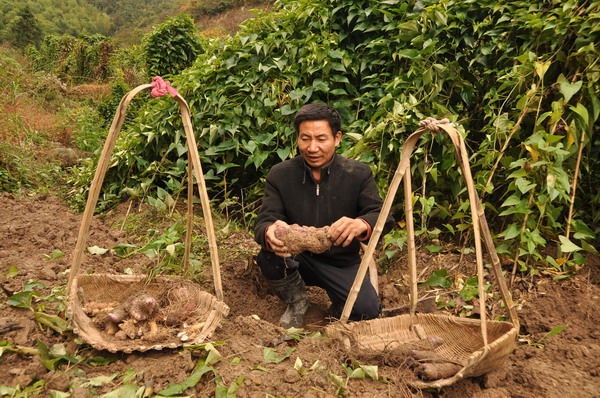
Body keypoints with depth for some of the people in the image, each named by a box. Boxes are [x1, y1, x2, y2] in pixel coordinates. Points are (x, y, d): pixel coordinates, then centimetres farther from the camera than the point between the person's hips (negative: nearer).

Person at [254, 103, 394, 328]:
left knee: (367, 309, -25)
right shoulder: (280, 175, -7)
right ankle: (296, 302, 3)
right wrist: (269, 232, -41)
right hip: (298, 258, 1)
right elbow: (264, 220, -13)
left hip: (341, 263, -1)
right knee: (268, 257, -30)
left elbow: (382, 215, -15)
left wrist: (361, 224, -42)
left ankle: (338, 309, 14)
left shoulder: (359, 174, -8)